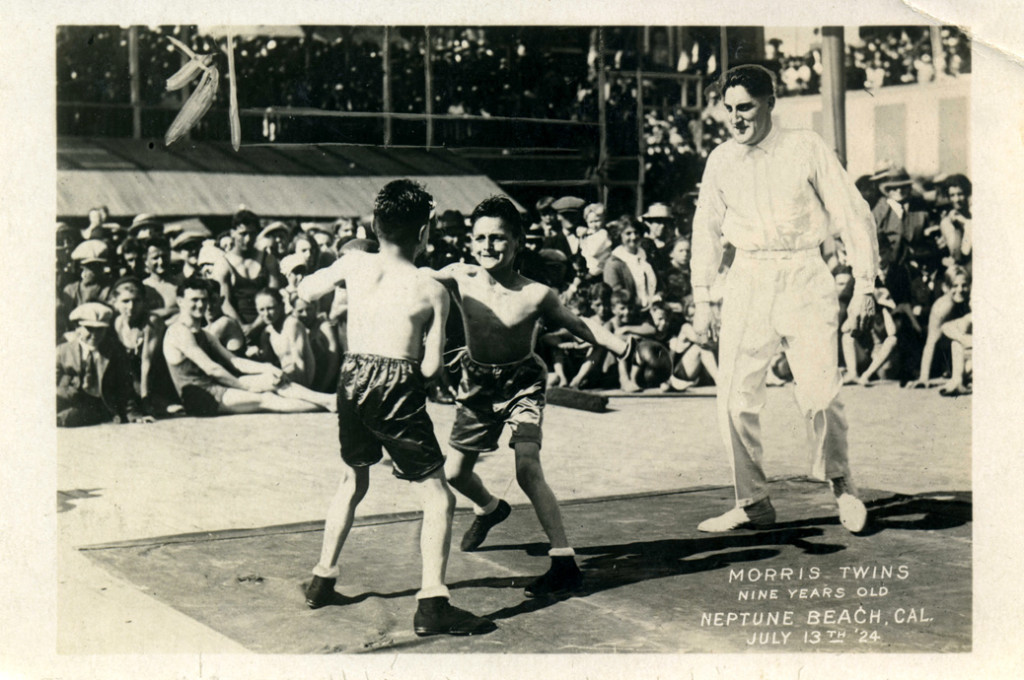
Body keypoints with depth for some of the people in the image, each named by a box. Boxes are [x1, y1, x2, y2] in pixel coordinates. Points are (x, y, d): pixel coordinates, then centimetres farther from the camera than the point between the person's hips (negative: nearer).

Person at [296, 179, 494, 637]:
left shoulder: (354, 264, 5)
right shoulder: (432, 291, -2)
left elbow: (305, 291, 22)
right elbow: (431, 367, -4)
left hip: (353, 381, 5)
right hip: (397, 389, -5)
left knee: (352, 481, 28)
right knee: (438, 498, 3)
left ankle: (323, 580, 33)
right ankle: (432, 605, -7)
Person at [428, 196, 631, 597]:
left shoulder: (536, 295, -20)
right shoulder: (460, 280, -15)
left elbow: (578, 326, -6)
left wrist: (624, 347, -14)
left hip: (522, 381, -4)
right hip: (478, 382, 4)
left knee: (528, 468, -23)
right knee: (455, 471, 16)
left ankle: (565, 564, -18)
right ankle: (489, 508, 53)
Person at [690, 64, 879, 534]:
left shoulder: (806, 149, -1)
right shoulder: (721, 161, 9)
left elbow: (853, 215, 1)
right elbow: (707, 230, 19)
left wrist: (864, 285, -3)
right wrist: (701, 298, 15)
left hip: (803, 278, -3)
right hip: (747, 280, 3)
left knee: (819, 395, -10)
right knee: (735, 398, -2)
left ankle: (841, 484, 16)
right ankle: (752, 503, 13)